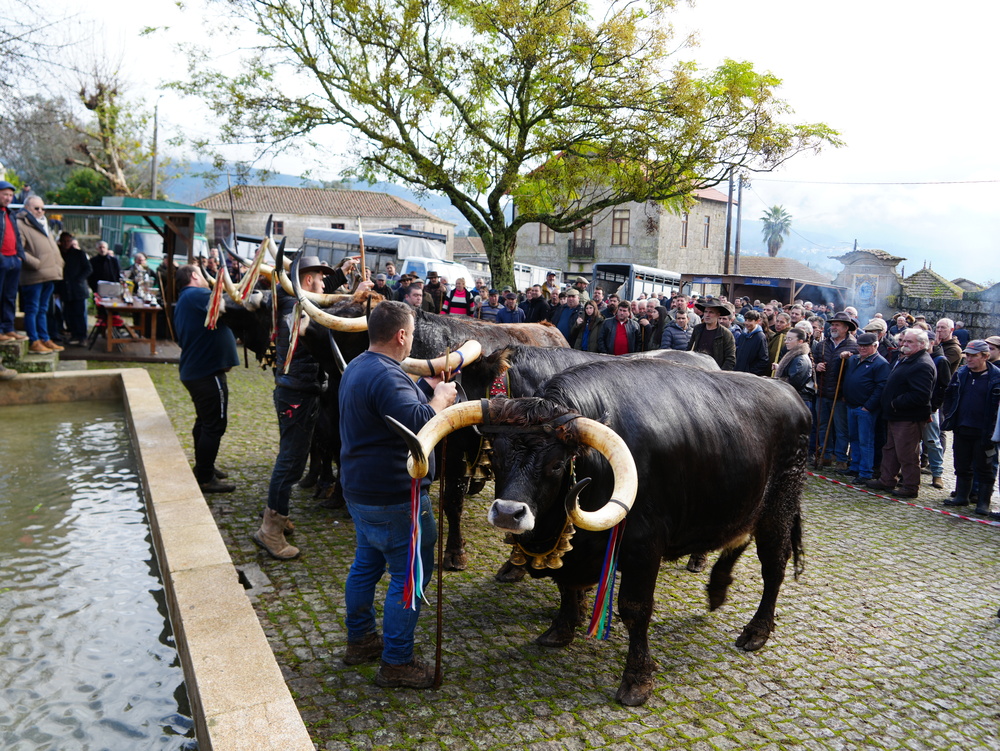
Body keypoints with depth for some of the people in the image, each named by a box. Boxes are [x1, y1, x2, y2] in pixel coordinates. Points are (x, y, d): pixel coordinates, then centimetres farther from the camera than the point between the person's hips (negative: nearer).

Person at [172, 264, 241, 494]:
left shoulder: (183, 301, 19)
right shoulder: (197, 295, -15)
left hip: (194, 370, 11)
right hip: (208, 371, -11)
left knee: (205, 421, 21)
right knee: (215, 424, -3)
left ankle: (203, 468, 34)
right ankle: (205, 479, 4)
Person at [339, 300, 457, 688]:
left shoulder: (358, 367, 9)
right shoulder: (386, 376, -24)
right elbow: (418, 424, -34)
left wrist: (428, 387, 18)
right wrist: (441, 398, -17)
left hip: (360, 489, 11)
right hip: (394, 497, -11)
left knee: (366, 563, 23)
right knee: (410, 575, 2)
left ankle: (360, 639, 39)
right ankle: (396, 664, 13)